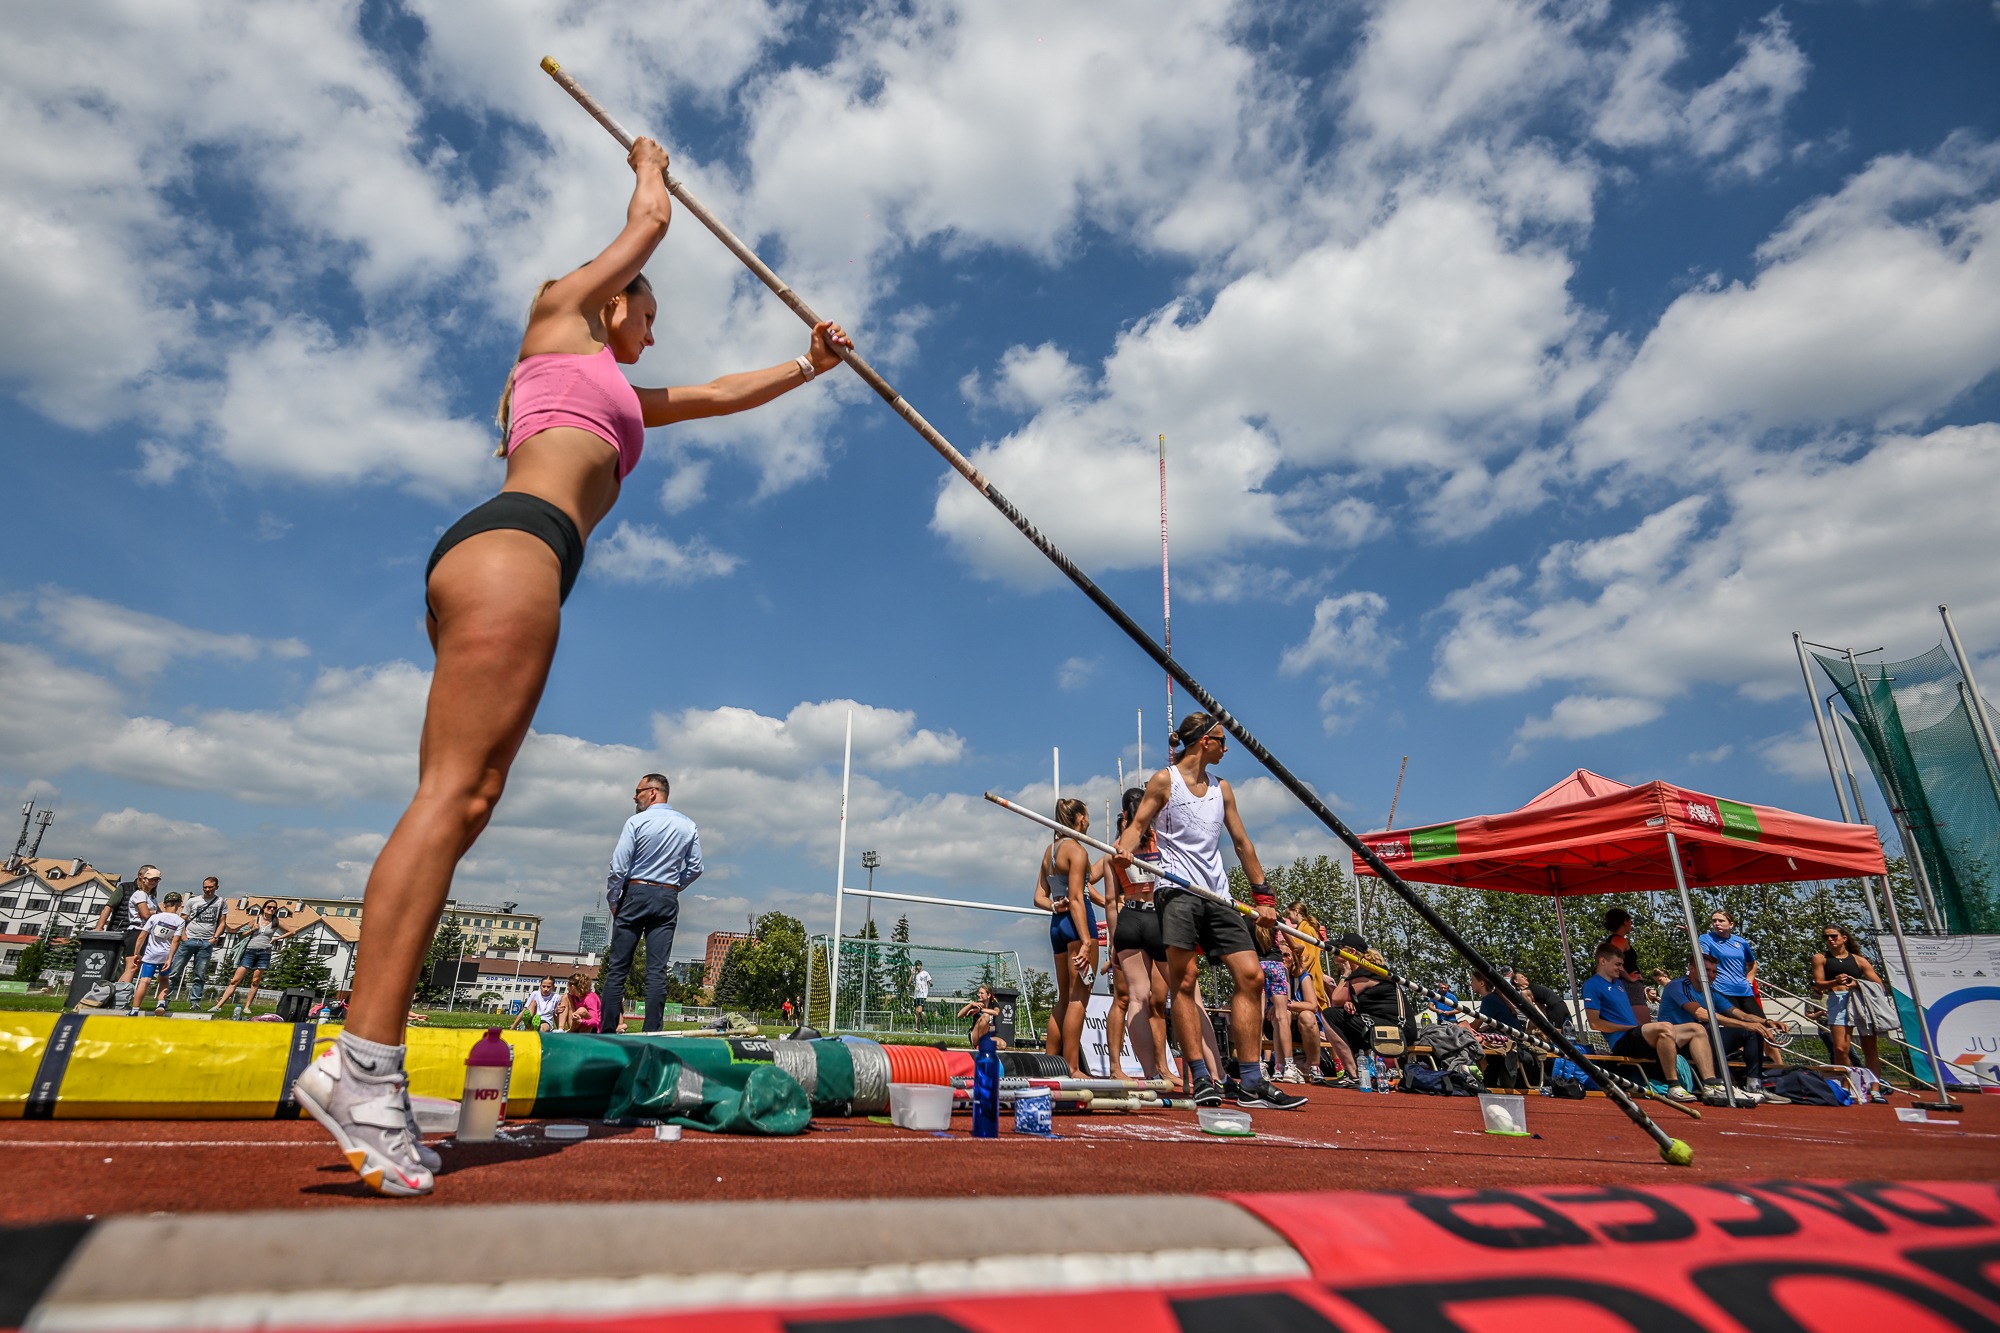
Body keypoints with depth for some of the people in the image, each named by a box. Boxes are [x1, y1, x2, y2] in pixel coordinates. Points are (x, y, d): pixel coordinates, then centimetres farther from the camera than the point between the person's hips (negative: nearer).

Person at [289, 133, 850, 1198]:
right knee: (454, 794, -19)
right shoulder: (560, 319, 20)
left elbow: (719, 394, 45)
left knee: (462, 803, -5)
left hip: (518, 565, 8)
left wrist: (804, 368, 44)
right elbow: (649, 219, 29)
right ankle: (363, 1062, -22)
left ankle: (364, 1075, -8)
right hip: (511, 542, -8)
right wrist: (649, 164, 48)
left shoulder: (621, 396, 39)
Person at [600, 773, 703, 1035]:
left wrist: (613, 901, 3)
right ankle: (651, 1033, -2)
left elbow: (619, 867, -9)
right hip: (668, 900, 3)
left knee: (617, 967, 2)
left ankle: (608, 1031, 0)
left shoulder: (636, 822, -5)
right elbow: (695, 868, 6)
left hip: (635, 894, -3)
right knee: (657, 971, 1)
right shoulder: (688, 826, 6)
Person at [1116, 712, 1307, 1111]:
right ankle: (1202, 1079, -5)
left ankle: (1250, 1081, 3)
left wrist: (1262, 895, 17)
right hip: (1178, 890, -6)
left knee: (1251, 975, -3)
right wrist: (1124, 849, -24)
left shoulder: (1221, 788, 18)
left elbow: (1241, 843, 21)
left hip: (1217, 895, 6)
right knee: (1184, 982, -11)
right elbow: (1138, 825, -1)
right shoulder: (1164, 780, 3)